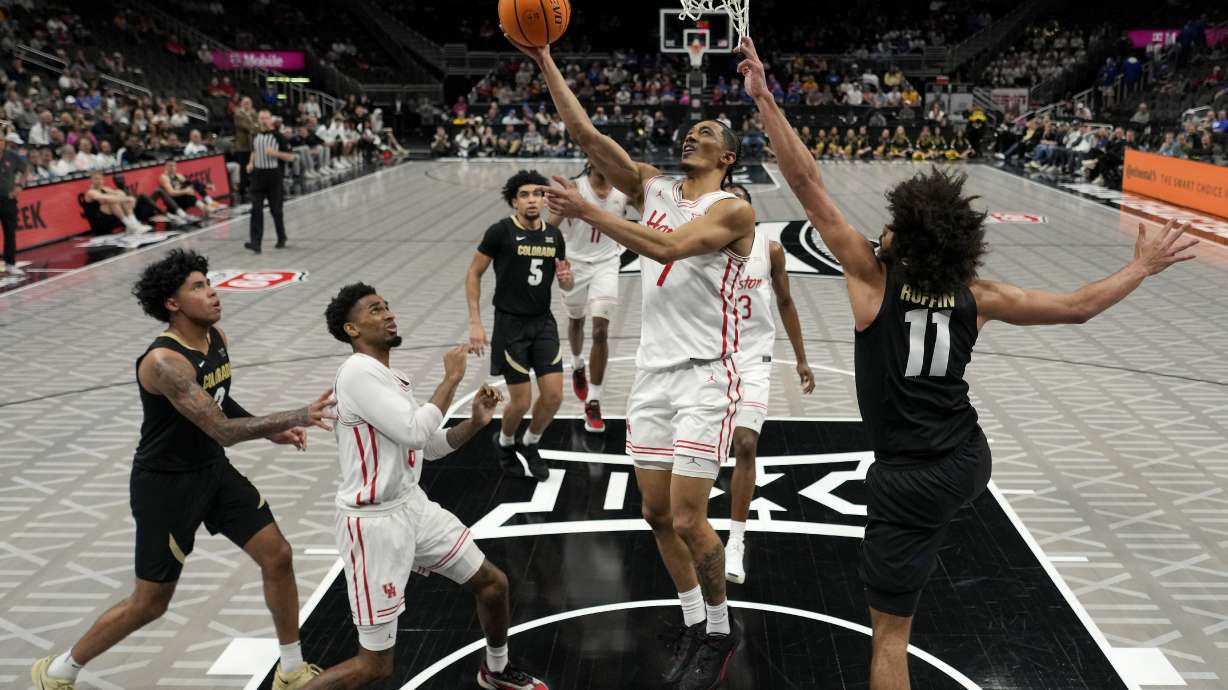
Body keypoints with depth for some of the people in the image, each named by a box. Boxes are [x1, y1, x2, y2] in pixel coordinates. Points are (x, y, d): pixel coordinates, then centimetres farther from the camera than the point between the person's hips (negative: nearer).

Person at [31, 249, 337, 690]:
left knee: (278, 556, 4)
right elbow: (221, 430, -34)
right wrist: (296, 416, -37)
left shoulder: (216, 337, -2)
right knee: (150, 603, 6)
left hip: (213, 470, 8)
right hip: (166, 486, -8)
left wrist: (271, 430, 1)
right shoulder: (164, 362, -29)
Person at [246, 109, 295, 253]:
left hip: (274, 176, -4)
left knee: (275, 210, 6)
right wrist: (251, 163, 9)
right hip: (258, 175, 4)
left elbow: (291, 156, -6)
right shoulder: (255, 136, 9)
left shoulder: (278, 136, -6)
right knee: (256, 209, -8)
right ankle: (256, 242, -12)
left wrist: (275, 153, -20)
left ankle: (281, 239, 27)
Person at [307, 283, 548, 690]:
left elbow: (431, 447, 17)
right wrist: (451, 378, -16)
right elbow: (415, 433, -26)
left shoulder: (393, 379, 10)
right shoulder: (358, 372, -19)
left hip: (413, 506, 9)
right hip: (374, 522, -9)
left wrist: (476, 422, 1)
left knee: (492, 583, 17)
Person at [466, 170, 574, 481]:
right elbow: (473, 274, -4)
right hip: (510, 324, -4)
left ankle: (529, 444, 28)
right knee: (521, 402, -1)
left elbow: (566, 285, 14)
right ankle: (504, 442, 32)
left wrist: (567, 277, -11)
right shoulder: (500, 231, -10)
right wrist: (475, 323, -9)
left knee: (553, 396, 0)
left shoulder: (554, 235, 4)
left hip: (544, 322, 4)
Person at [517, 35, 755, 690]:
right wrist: (545, 62, -5)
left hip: (704, 376, -6)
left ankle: (721, 628, 19)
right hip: (652, 371, 6)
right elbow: (587, 136, 1)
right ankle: (693, 620, 31)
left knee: (687, 519, -6)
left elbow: (669, 247, -25)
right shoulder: (652, 187, 10)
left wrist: (587, 212, -26)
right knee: (657, 513, 11)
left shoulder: (733, 209, -8)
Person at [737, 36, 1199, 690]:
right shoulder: (977, 296, -2)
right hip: (970, 459, 5)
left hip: (913, 481, -5)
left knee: (890, 630, 6)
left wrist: (766, 102, -18)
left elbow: (808, 185, -18)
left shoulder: (874, 276, -14)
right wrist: (1143, 264, 23)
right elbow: (1078, 306, 7)